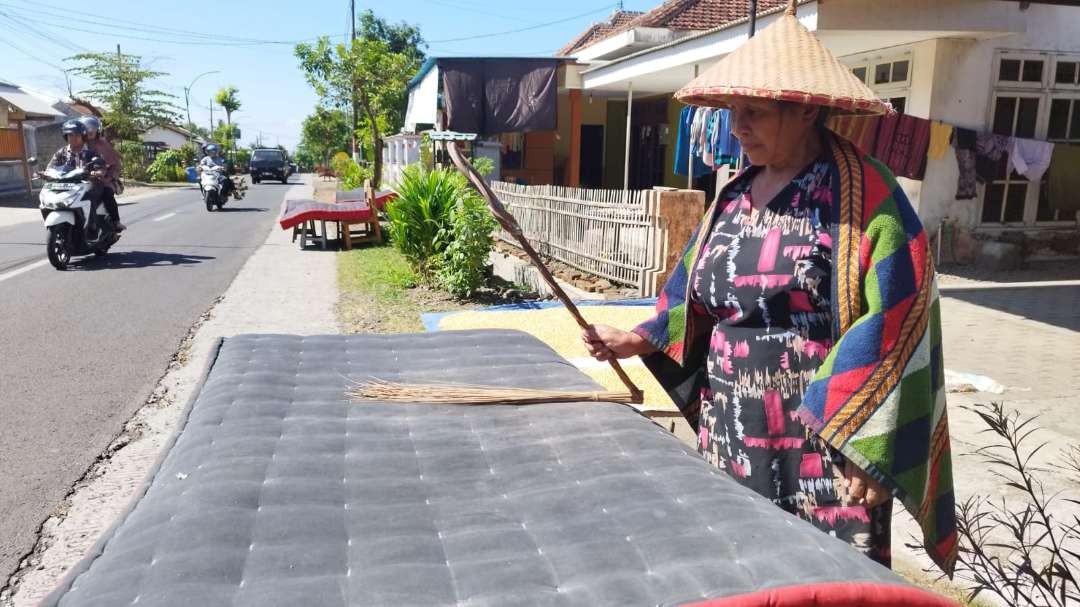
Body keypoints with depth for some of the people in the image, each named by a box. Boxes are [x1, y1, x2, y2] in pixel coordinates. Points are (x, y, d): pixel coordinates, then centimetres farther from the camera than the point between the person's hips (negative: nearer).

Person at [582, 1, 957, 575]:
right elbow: (695, 296, 15)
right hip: (729, 439, 6)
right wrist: (643, 340, 2)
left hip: (826, 443, -6)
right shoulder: (735, 196, 8)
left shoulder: (864, 195, -13)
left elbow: (893, 324, -17)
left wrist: (866, 451, -20)